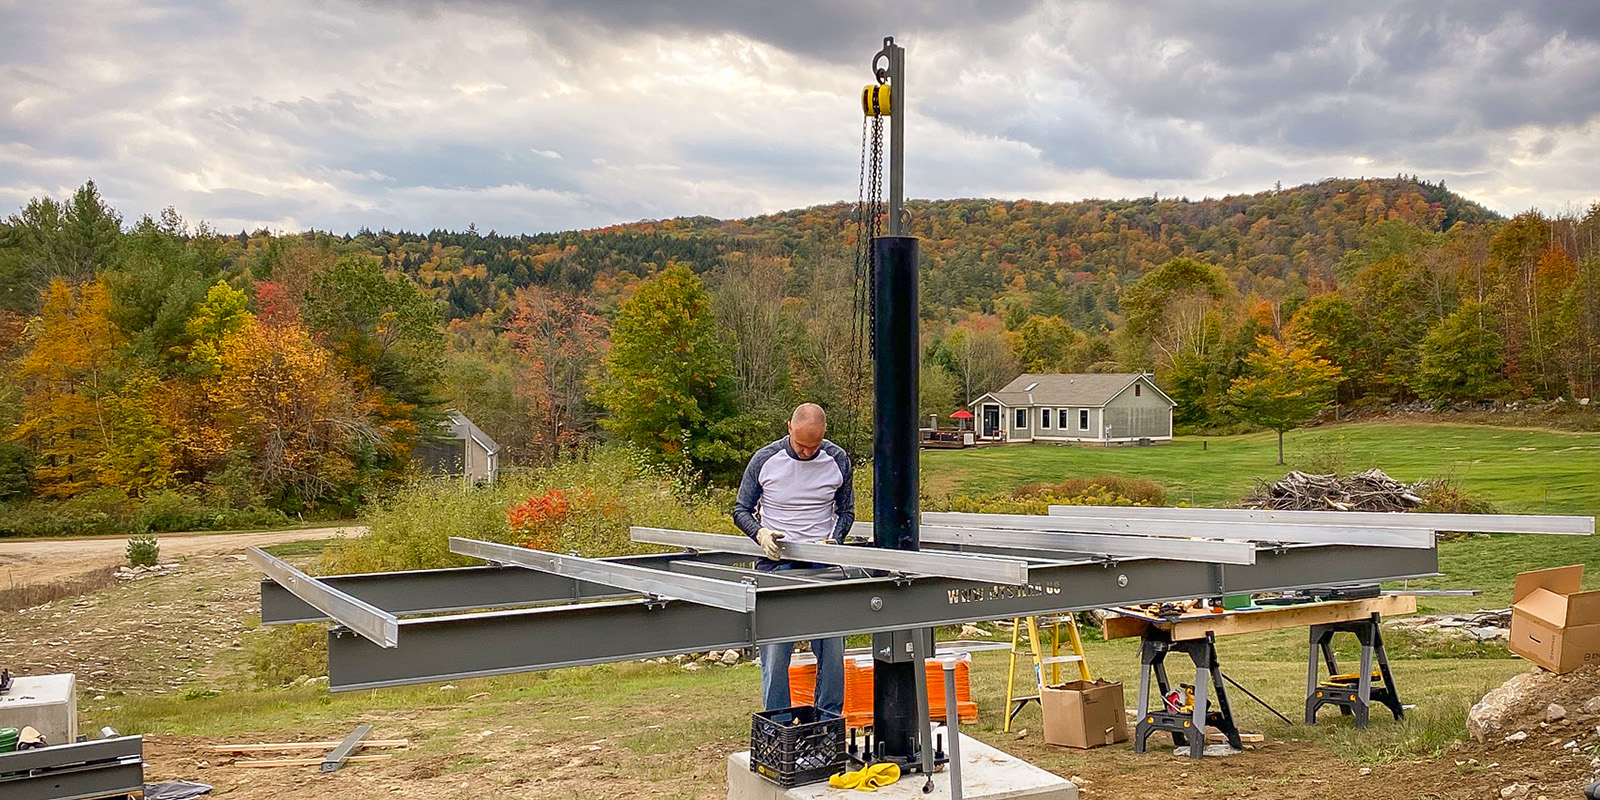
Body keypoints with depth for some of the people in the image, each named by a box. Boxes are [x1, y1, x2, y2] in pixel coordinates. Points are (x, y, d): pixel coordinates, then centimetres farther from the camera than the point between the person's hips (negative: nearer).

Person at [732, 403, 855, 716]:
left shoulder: (838, 460, 2)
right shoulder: (765, 459, -2)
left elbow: (846, 511, 15)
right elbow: (741, 510, 7)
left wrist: (833, 540, -4)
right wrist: (760, 532, -13)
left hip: (822, 564, 1)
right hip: (775, 562, -1)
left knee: (832, 648, 2)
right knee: (775, 649, -1)